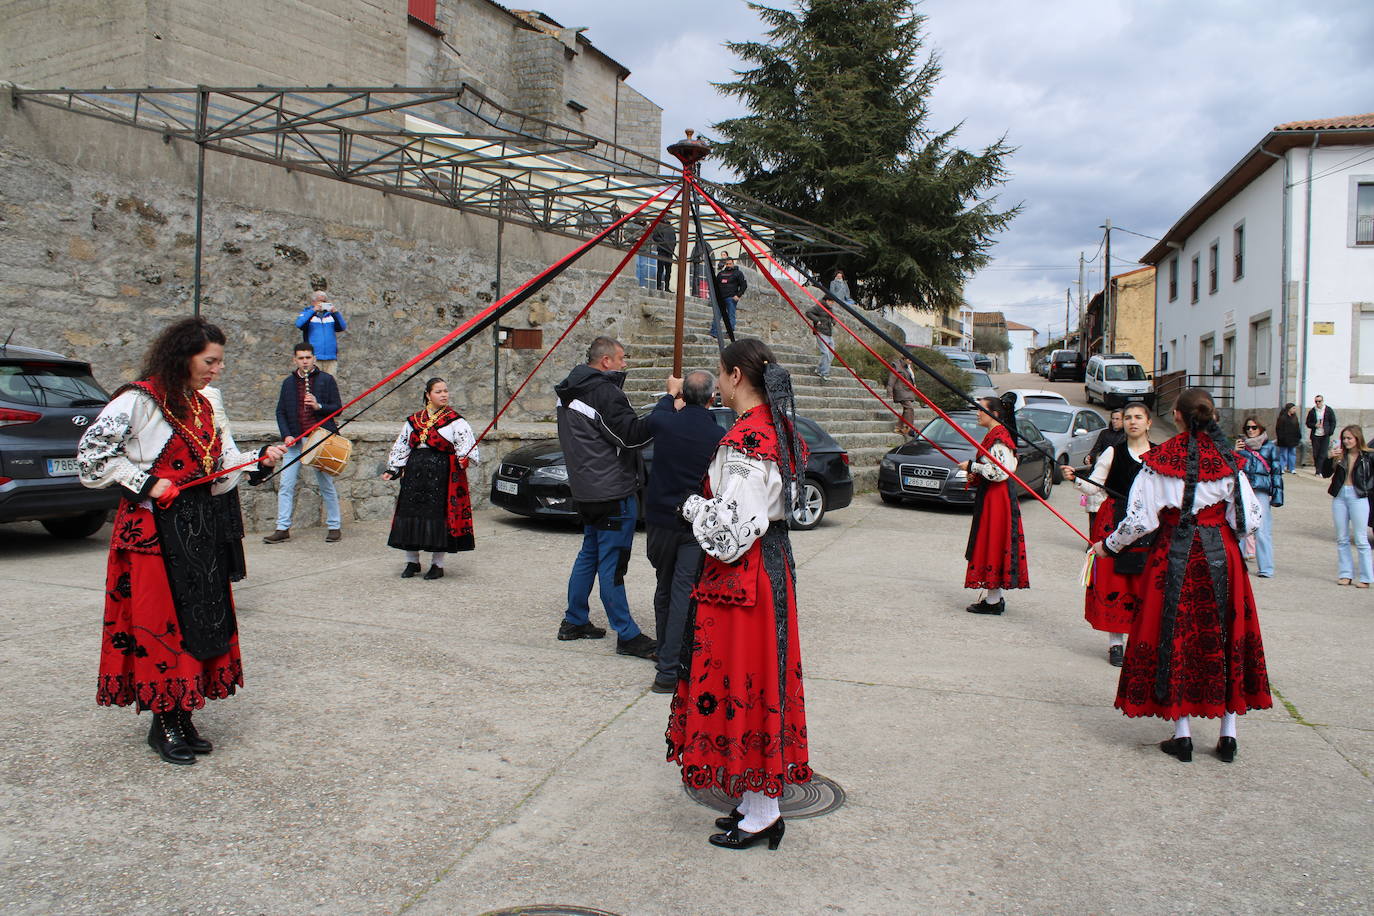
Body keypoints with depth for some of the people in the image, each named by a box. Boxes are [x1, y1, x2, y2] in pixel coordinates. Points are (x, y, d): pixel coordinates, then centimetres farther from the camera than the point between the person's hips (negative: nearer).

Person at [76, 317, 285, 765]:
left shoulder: (202, 407, 14)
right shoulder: (140, 400, -9)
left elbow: (221, 464, 15)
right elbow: (92, 453, -12)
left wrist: (259, 458, 1)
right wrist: (146, 484, -14)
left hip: (200, 526, 8)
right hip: (153, 527, -7)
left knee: (202, 618, 8)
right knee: (158, 619, -3)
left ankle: (182, 716, 18)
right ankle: (163, 723, 9)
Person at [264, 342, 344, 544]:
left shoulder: (326, 379, 2)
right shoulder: (288, 382, 11)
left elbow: (337, 407, 0)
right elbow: (281, 412, 11)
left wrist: (318, 406, -18)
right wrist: (286, 435, -3)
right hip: (295, 440, 3)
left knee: (326, 485, 4)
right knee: (286, 485, -1)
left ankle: (334, 526, 13)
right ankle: (282, 529, 4)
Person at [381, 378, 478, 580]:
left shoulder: (455, 420, 0)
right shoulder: (414, 420, 12)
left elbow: (466, 443, -10)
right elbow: (401, 446, 18)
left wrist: (464, 459, -29)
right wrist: (392, 470, 13)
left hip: (443, 474, -4)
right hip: (415, 472, 4)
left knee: (440, 514, -3)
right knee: (411, 511, 4)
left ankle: (437, 564, 10)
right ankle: (412, 562, 19)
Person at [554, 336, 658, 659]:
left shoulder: (571, 392, 13)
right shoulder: (604, 392, -17)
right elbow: (632, 434, -21)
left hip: (586, 489, 10)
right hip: (613, 492, -10)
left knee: (590, 553, 19)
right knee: (612, 563, -6)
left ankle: (574, 622, 28)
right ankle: (627, 636, 1)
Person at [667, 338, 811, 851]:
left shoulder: (745, 438, -20)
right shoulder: (777, 428, 10)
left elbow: (735, 525, -24)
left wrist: (695, 507, -6)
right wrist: (708, 506, 15)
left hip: (743, 572, -10)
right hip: (773, 563, 10)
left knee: (743, 679, 0)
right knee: (759, 681, 15)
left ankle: (762, 814, 12)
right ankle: (757, 803, 27)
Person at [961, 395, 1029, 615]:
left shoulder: (998, 438, -16)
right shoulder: (995, 435, 16)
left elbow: (1000, 472, -24)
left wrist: (972, 467, -15)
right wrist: (976, 475, 10)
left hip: (995, 499, -10)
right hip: (990, 497, 10)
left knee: (992, 546, -6)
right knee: (991, 545, 13)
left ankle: (993, 601, 0)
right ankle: (995, 597, 20)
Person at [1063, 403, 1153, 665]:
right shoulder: (1113, 453, 4)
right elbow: (1094, 487, 0)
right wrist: (1075, 478, -17)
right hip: (1114, 522, -1)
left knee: (1145, 583, 0)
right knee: (1113, 580, -2)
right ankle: (1116, 642, 6)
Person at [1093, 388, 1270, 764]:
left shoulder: (1160, 459, -6)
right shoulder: (1227, 461, -3)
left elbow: (1140, 519, -7)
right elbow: (1250, 520, -4)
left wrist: (1108, 545, 8)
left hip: (1174, 558, -1)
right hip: (1221, 557, 2)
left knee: (1175, 638, 7)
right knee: (1226, 639, 11)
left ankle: (1182, 734, 10)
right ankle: (1228, 735, 17)